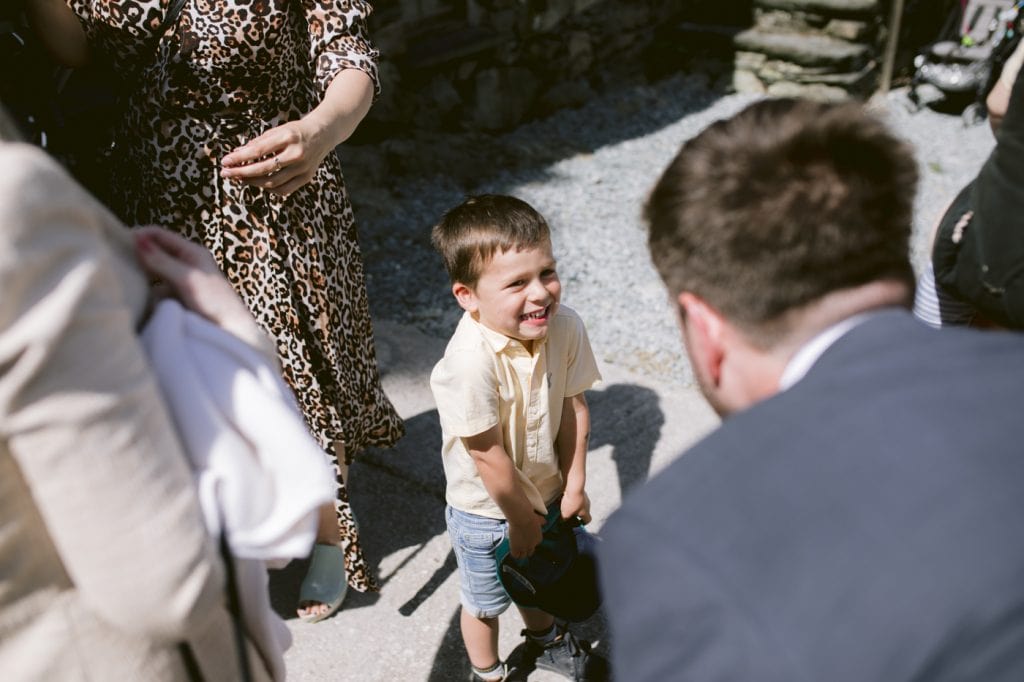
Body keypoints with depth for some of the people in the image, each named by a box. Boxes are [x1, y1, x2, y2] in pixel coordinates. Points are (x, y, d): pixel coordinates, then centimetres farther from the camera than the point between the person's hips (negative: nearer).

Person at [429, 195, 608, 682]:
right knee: (486, 600, 22)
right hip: (486, 510, -5)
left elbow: (574, 408, -8)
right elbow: (487, 454, -28)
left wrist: (573, 485, -3)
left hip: (544, 490, 5)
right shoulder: (469, 364, -38)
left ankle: (546, 641, 63)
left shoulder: (565, 326, -20)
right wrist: (521, 517, -15)